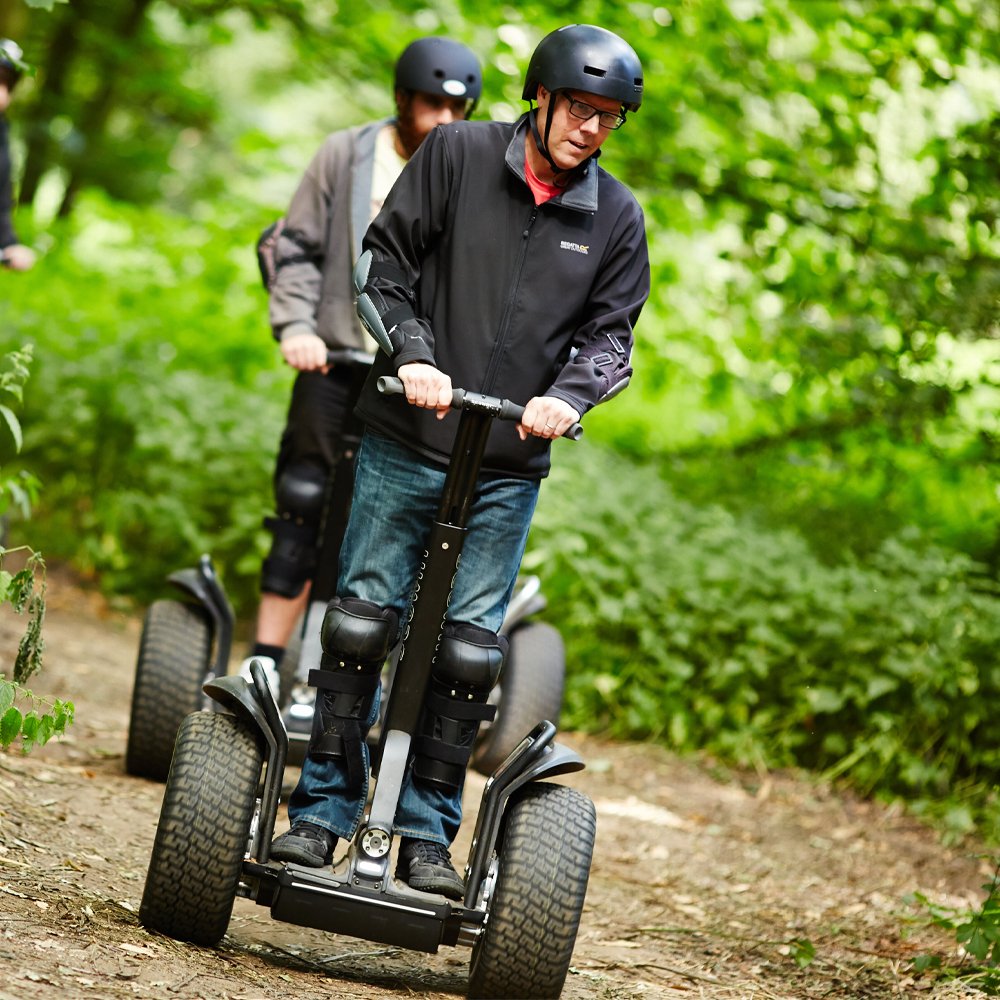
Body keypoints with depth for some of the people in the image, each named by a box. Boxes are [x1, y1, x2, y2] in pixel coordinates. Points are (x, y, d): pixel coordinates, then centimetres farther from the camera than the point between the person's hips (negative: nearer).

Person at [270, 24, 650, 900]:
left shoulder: (618, 217, 5)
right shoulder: (456, 153, -1)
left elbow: (611, 333, 7)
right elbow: (387, 261, 0)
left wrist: (571, 394, -13)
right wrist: (411, 353, -15)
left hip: (508, 468, 1)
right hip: (404, 443, -1)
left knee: (468, 647, 2)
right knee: (362, 621, 1)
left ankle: (427, 835, 12)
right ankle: (322, 811, 12)